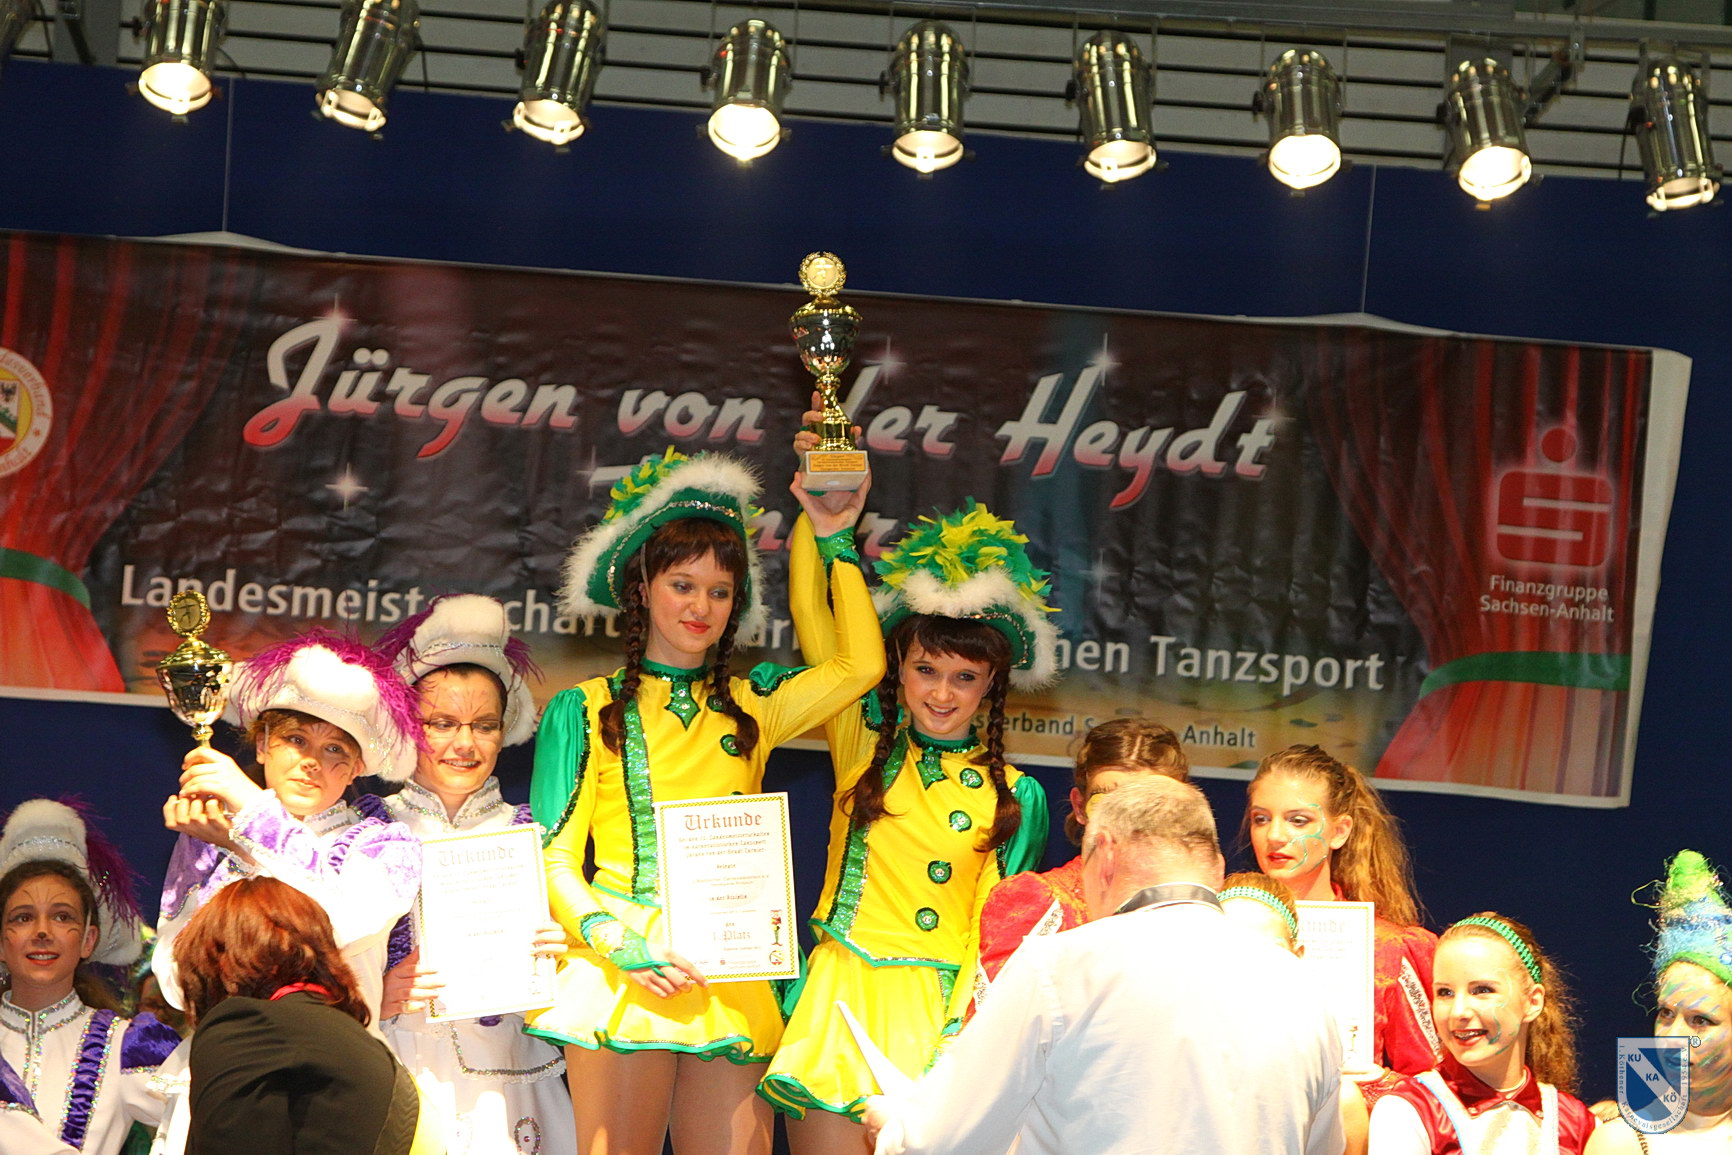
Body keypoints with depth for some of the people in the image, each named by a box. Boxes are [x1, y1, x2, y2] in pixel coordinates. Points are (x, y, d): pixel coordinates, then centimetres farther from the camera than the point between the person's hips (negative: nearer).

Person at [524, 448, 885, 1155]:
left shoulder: (749, 706, 14)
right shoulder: (584, 711, 7)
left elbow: (861, 667, 0)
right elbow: (553, 859, 3)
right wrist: (622, 945, -13)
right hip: (623, 977, -2)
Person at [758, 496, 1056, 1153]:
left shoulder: (1018, 798, 3)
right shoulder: (866, 744, 8)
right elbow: (812, 618, 5)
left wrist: (956, 1045, -10)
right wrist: (821, 519, 2)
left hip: (940, 1011, -1)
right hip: (839, 1001, 1)